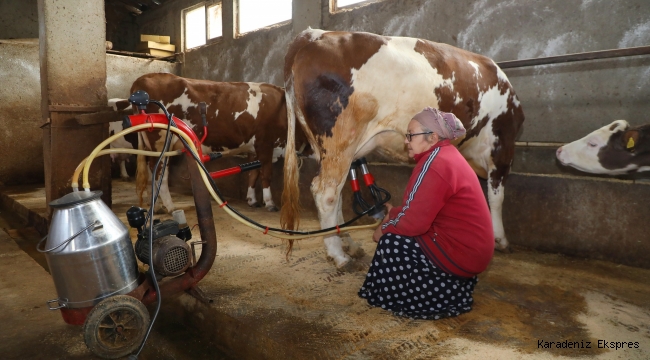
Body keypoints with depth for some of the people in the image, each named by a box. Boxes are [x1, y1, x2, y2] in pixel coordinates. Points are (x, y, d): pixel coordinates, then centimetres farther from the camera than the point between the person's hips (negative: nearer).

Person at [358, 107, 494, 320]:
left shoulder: (436, 164, -21)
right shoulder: (446, 155, 9)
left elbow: (415, 222, -23)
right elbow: (421, 209, 15)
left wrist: (384, 229, -7)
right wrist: (395, 213, 6)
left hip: (461, 253, -10)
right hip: (471, 247, 10)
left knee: (390, 243, -9)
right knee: (398, 228, 16)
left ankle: (444, 299, 3)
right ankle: (451, 288, 16)